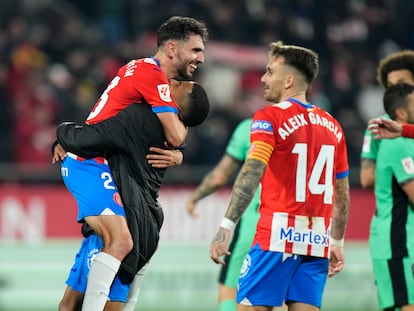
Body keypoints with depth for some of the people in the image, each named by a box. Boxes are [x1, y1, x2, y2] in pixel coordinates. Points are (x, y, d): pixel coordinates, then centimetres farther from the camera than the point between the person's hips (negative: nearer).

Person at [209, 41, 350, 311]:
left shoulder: (270, 117, -5)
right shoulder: (332, 125, 14)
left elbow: (252, 173, -18)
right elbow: (343, 193, 18)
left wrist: (226, 227, -22)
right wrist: (337, 243, 25)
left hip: (278, 236, -6)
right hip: (318, 239, 6)